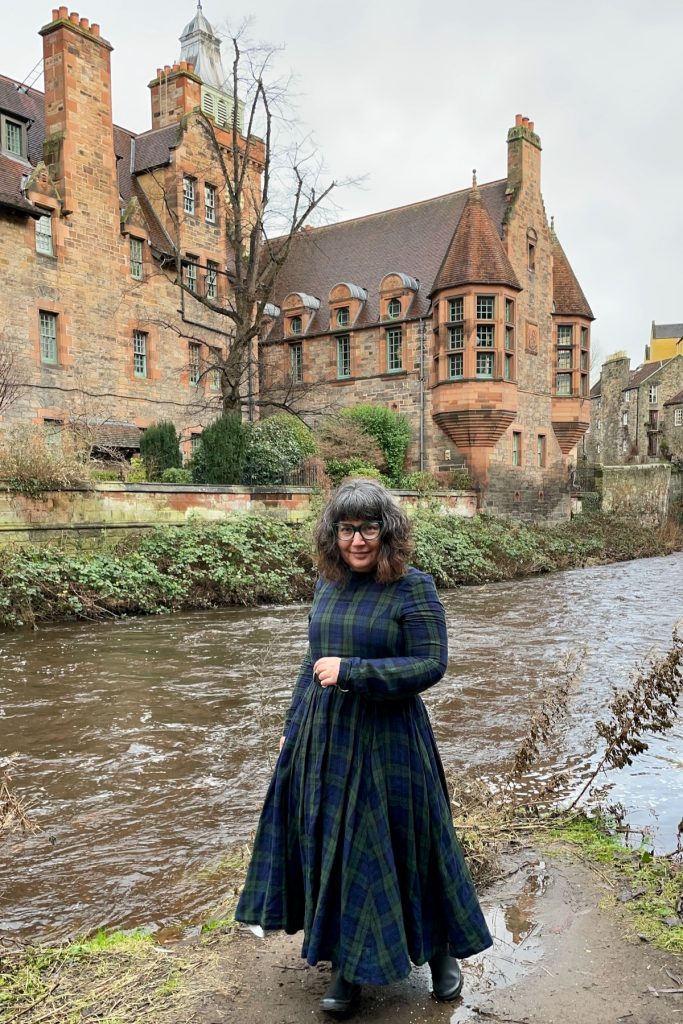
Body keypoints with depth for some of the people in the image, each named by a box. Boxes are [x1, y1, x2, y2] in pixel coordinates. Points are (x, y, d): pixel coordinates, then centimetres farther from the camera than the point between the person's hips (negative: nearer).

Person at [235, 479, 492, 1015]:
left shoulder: (413, 587, -13)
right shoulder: (329, 582, 4)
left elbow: (431, 664, -18)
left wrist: (351, 672, -23)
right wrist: (293, 726, 17)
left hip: (385, 741, -5)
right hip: (322, 739, 6)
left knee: (405, 845, 9)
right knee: (332, 848, 14)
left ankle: (443, 949, 36)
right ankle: (350, 965, 34)